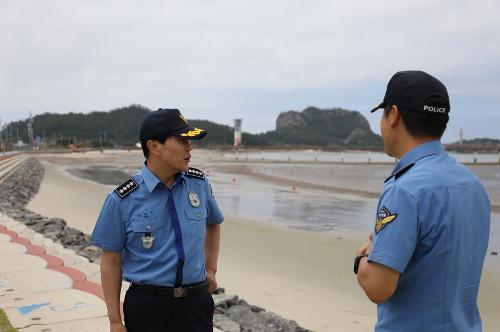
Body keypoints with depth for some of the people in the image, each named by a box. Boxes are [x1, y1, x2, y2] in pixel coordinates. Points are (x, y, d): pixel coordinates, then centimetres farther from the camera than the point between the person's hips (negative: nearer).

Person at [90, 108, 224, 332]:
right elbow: (111, 262, -4)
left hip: (196, 303, 3)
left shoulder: (199, 184, 2)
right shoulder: (122, 200, -9)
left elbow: (213, 223, 23)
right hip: (147, 306, -3)